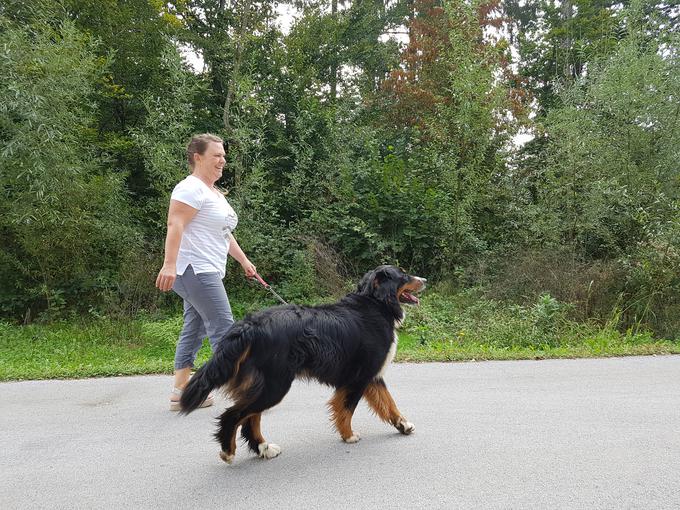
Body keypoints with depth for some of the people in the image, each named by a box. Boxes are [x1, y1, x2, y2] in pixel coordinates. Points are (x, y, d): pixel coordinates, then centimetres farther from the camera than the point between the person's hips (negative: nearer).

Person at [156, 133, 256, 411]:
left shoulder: (213, 192, 21)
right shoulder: (191, 188, -10)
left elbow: (223, 232, 28)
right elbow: (175, 225, -21)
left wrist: (244, 260, 27)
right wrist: (169, 264, -30)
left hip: (207, 270, 10)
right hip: (194, 269, -10)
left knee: (194, 329, 10)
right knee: (223, 327, -9)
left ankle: (180, 393, 16)